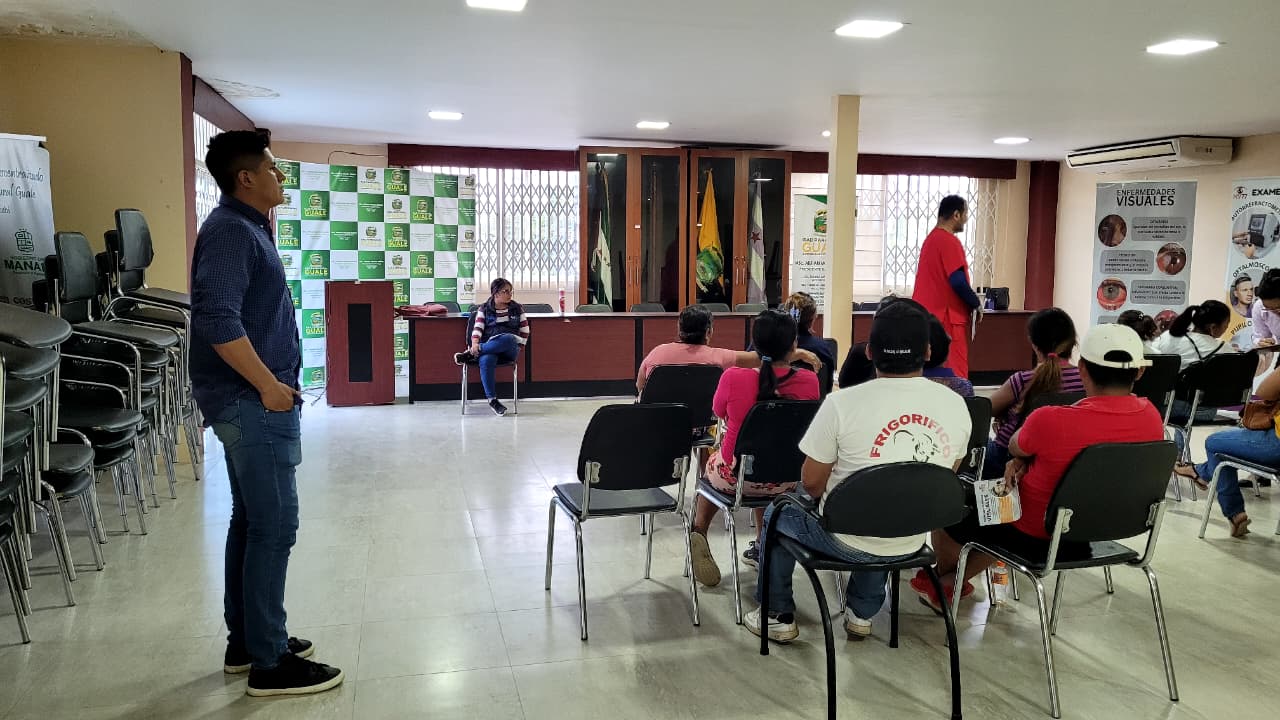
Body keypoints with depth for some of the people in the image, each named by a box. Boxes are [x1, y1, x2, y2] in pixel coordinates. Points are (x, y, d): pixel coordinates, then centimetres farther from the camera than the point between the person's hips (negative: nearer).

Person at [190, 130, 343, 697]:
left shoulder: (247, 228, 16)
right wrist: (269, 385, -20)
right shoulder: (230, 229, -15)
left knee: (250, 521, 15)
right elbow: (219, 322, -25)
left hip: (250, 400, 10)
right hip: (252, 401, -10)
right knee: (274, 527, -5)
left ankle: (246, 641, 27)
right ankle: (269, 663, 4)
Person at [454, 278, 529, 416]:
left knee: (509, 338, -39)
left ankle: (470, 354, -26)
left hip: (509, 350, 1)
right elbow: (477, 329, -1)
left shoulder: (517, 308, 14)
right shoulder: (484, 309, 11)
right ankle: (492, 399, -29)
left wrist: (517, 348, 5)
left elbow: (524, 331, 15)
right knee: (486, 360, -39)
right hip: (489, 348, -1)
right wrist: (475, 344, -19)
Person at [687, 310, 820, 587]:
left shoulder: (733, 377, -21)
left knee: (711, 463, 34)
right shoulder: (809, 381, -15)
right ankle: (763, 547, 45)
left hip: (735, 476, -2)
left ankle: (699, 530, 22)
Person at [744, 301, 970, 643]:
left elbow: (811, 483, -11)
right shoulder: (956, 405, -9)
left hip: (846, 542, -4)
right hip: (911, 542, 5)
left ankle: (777, 617, 31)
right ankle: (862, 614, 42)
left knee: (778, 515, 25)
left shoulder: (842, 403, -23)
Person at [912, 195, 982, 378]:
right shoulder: (950, 241, -13)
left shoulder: (930, 239, 14)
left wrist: (969, 302, 18)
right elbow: (958, 282, -20)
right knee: (954, 375, -6)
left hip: (929, 314, 9)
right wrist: (976, 304, -5)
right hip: (947, 317, -9)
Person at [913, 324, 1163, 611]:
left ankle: (944, 579, 48)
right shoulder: (1152, 416, -12)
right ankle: (951, 584, 38)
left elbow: (1015, 448, -9)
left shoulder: (1050, 421, -32)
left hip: (1037, 538, -6)